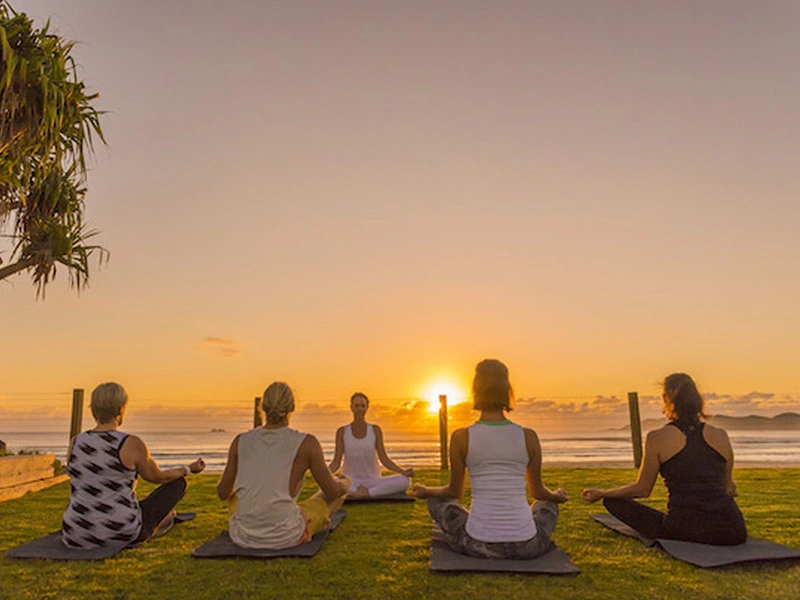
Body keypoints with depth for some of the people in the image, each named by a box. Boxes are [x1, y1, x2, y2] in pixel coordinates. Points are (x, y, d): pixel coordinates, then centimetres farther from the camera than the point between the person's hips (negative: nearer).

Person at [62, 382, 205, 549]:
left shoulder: (75, 442, -3)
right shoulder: (132, 444, -16)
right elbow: (157, 477, 2)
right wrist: (189, 469, 20)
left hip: (76, 537, 5)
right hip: (122, 534, -5)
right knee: (178, 482, 16)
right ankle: (163, 519, 53)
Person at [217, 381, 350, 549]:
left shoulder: (241, 441, -3)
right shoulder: (306, 443, -12)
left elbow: (223, 493, 8)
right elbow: (333, 492, -4)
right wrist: (342, 483, 21)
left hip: (242, 536, 3)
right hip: (286, 537, -3)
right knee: (343, 485, 19)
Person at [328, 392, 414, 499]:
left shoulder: (375, 430, 5)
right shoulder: (342, 432, 3)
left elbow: (384, 459, 1)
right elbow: (336, 462, 1)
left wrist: (403, 471, -15)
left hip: (373, 481, 2)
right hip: (350, 482, -1)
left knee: (405, 481, -27)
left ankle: (367, 492, -23)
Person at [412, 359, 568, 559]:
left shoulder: (461, 437, -7)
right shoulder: (528, 437, -4)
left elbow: (454, 491, 6)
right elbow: (538, 491, 11)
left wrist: (425, 491, 27)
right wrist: (557, 495, 35)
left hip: (477, 546, -1)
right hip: (526, 547, 2)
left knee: (435, 500, 27)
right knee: (549, 504, 33)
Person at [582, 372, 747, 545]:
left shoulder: (657, 438, -4)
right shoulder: (720, 435, 5)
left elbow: (642, 489, 4)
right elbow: (728, 487, 18)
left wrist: (601, 493, 19)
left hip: (684, 531, -4)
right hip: (731, 532, 4)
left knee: (612, 501, 11)